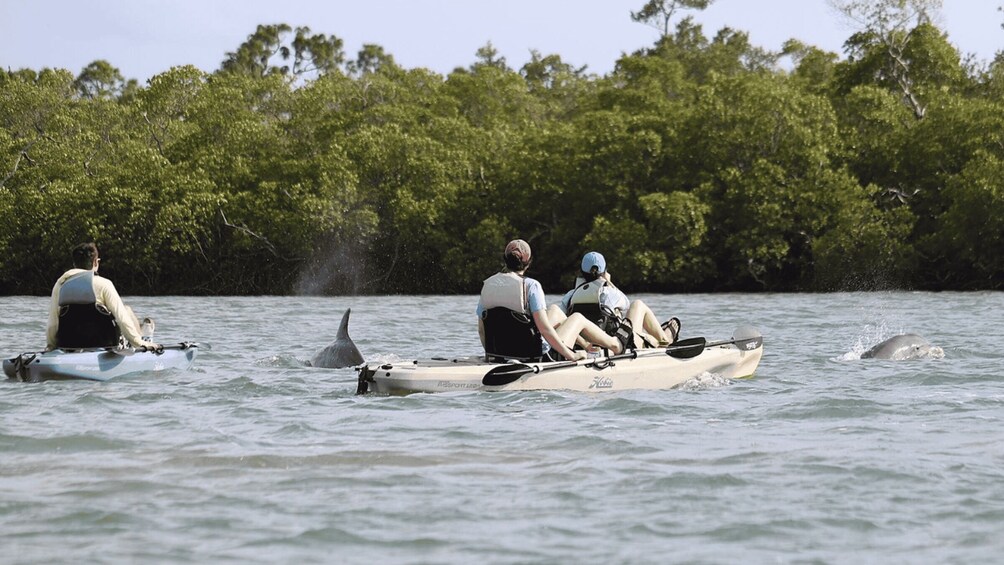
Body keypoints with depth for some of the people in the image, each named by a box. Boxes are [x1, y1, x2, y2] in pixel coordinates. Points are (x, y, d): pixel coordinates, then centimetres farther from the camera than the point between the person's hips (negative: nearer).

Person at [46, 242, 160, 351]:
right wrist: (139, 343, -2)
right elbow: (122, 318, -10)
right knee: (127, 310, 21)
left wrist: (50, 346, 14)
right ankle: (142, 341, 42)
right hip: (103, 344, -3)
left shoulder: (59, 285, 0)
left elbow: (52, 324, -1)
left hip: (67, 345, 3)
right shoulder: (103, 284, -10)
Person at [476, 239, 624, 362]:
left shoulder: (487, 285, -1)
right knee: (578, 318, 21)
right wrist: (571, 356, -12)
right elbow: (544, 328, -21)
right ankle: (615, 345, 44)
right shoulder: (530, 286, -17)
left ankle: (585, 344, 57)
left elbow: (481, 330, 5)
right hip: (537, 356, -6)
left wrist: (492, 353, 22)